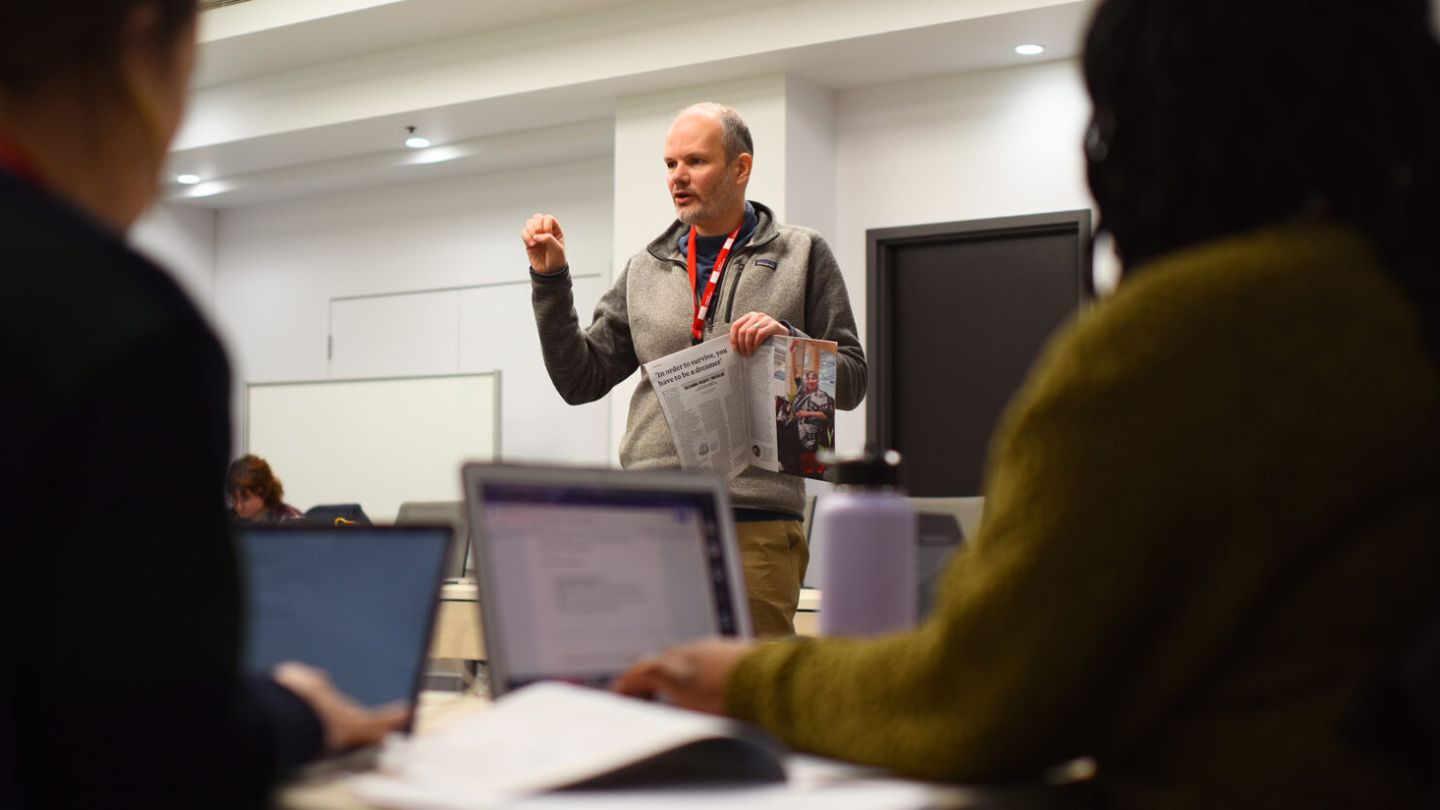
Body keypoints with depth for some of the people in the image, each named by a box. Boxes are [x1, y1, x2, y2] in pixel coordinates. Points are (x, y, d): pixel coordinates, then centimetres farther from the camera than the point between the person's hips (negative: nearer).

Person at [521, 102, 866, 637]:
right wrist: (551, 280, 4)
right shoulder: (645, 270, 16)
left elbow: (850, 381, 5)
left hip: (756, 521, -3)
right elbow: (581, 380, 12)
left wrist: (787, 340, -12)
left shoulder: (801, 256, 8)